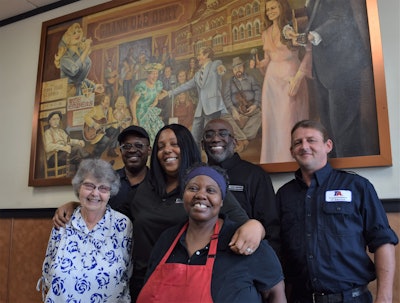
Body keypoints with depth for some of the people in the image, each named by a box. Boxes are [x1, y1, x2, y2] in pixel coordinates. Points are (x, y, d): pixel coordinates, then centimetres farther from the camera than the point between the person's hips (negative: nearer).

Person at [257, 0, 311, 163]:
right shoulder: (265, 34, 16)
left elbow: (309, 51, -10)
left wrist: (299, 76, -18)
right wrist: (259, 64, -2)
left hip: (291, 76, -6)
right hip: (272, 78, 6)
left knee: (290, 119, -5)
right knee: (271, 119, 3)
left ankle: (292, 159, 5)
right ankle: (274, 158, 13)